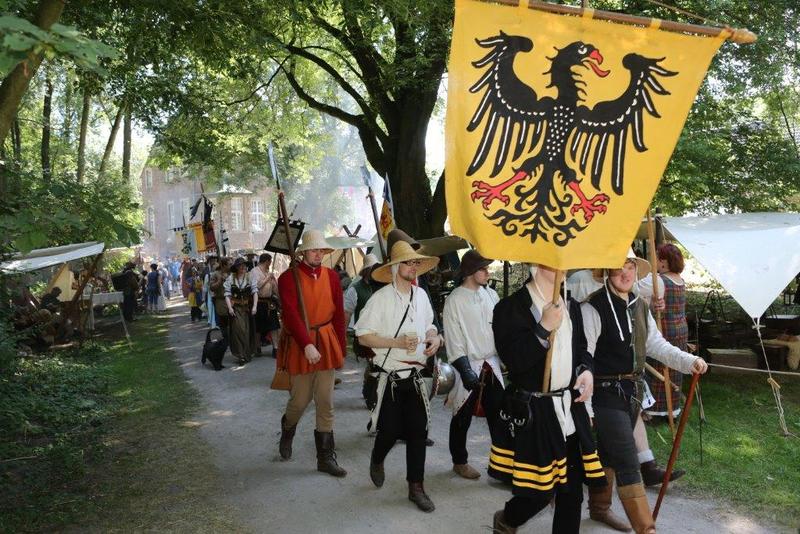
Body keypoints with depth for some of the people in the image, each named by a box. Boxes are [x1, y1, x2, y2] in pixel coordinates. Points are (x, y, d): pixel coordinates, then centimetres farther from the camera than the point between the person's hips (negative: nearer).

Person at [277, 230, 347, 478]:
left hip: (326, 344, 3)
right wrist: (307, 345, -29)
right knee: (300, 400, 6)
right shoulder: (288, 278, -8)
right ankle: (287, 430, 40)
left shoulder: (331, 277, 4)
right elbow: (291, 315, -18)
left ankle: (326, 457, 15)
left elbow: (338, 315, 7)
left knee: (326, 404, 5)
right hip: (298, 345, -3)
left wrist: (340, 350, 7)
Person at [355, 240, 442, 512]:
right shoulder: (381, 298, -12)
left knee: (418, 431, 5)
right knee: (391, 430, 5)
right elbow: (363, 336, -12)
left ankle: (416, 487, 18)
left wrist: (435, 337, -4)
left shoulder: (421, 295, 6)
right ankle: (377, 461, 39)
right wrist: (398, 342, -21)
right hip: (390, 377, -4)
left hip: (415, 377, 5)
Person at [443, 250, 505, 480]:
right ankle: (459, 461, 27)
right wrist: (466, 371, -17)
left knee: (498, 415, 7)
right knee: (462, 418, 9)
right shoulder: (455, 300, -9)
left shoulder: (491, 294, 6)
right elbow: (454, 341, -12)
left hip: (492, 365, 4)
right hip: (469, 366, -4)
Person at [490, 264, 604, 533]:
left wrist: (586, 370, 0)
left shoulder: (570, 306, 10)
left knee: (572, 486, 11)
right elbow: (513, 360, -18)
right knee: (541, 490, 1)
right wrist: (544, 328, -23)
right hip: (534, 411, -6)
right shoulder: (511, 307, -11)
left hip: (570, 407, 6)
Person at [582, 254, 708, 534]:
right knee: (628, 463, -7)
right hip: (606, 393, -7)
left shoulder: (639, 306, 9)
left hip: (632, 390, 8)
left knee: (610, 455, 20)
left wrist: (689, 361, -5)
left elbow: (656, 345, 11)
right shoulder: (593, 308, -16)